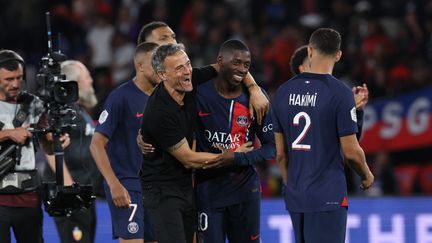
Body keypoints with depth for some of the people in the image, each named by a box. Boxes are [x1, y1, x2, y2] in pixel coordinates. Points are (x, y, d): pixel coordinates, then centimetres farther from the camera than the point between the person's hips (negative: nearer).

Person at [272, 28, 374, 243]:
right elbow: (351, 152, -9)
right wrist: (366, 175, 11)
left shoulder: (283, 92, 5)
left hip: (295, 198, 6)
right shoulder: (340, 93, -12)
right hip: (328, 198, -6)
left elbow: (280, 154, 10)